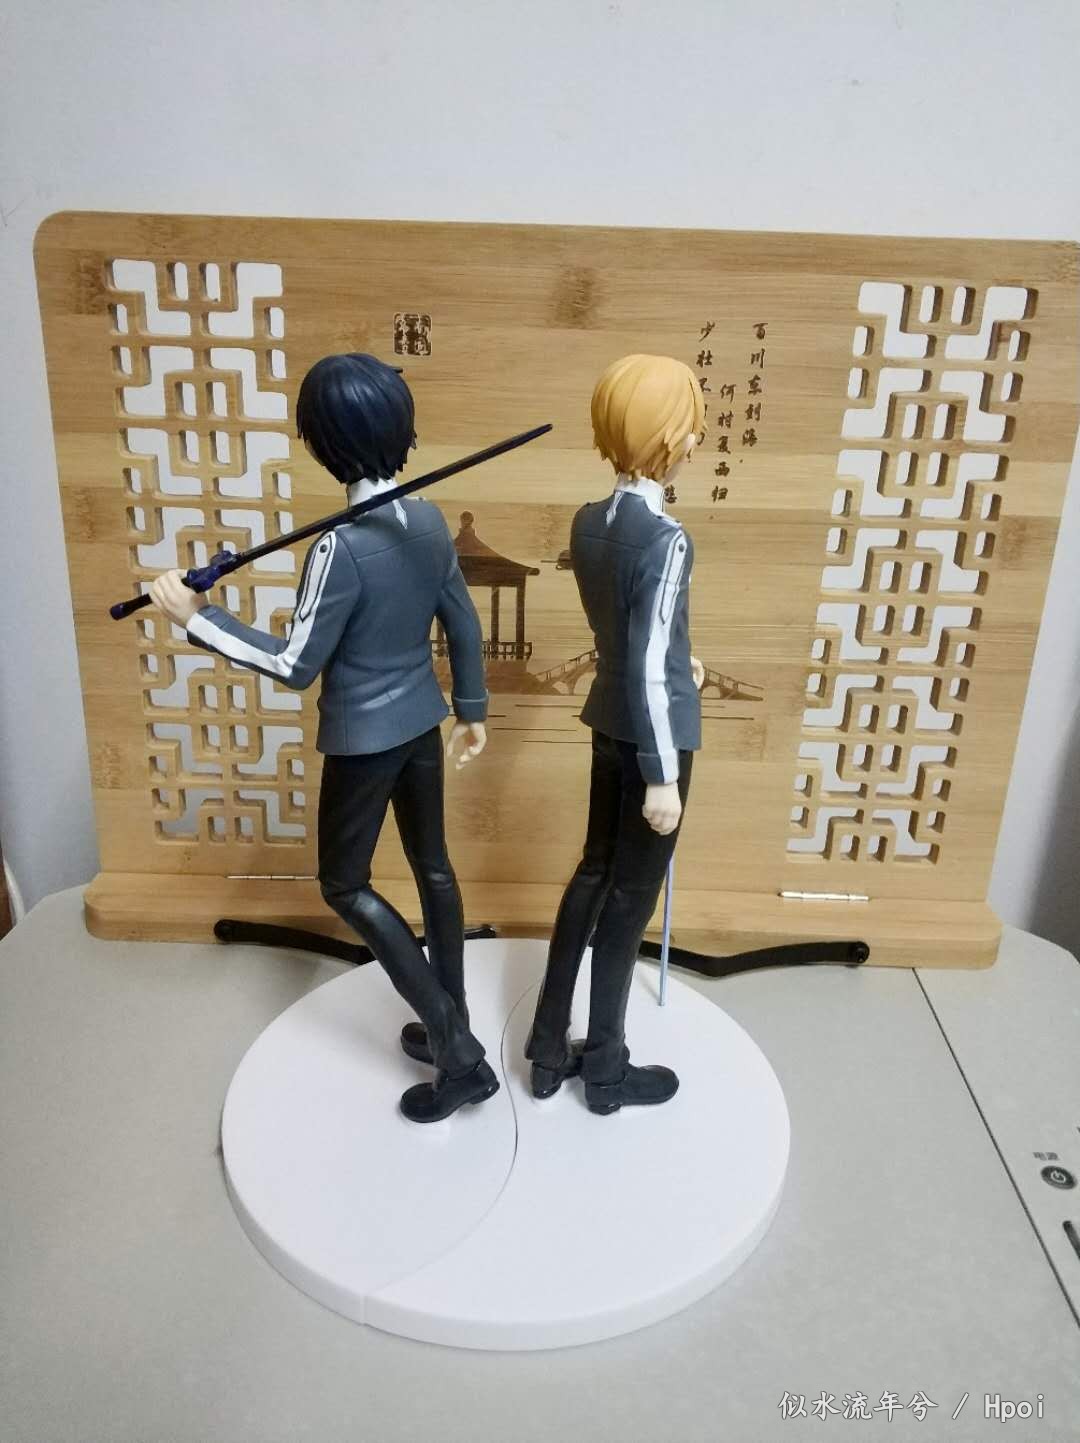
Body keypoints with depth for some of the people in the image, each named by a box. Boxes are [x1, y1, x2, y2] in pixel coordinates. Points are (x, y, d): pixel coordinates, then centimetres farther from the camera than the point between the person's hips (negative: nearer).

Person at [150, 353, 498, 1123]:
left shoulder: (340, 547, -25)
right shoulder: (429, 520, -2)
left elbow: (297, 665, -19)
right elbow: (464, 625, 6)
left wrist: (197, 616, -12)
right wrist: (472, 709, 19)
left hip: (364, 737, -7)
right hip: (422, 721, 7)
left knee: (345, 883, 10)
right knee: (433, 865, 17)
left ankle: (456, 1050, 10)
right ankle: (453, 1027, 31)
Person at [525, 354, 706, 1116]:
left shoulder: (589, 522, 3)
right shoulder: (665, 537, -23)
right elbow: (649, 668, -23)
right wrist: (663, 776, -18)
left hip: (610, 723, 8)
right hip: (654, 734, -8)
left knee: (594, 874, 18)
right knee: (630, 899, 6)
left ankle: (550, 1050, 29)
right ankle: (606, 1070, 26)